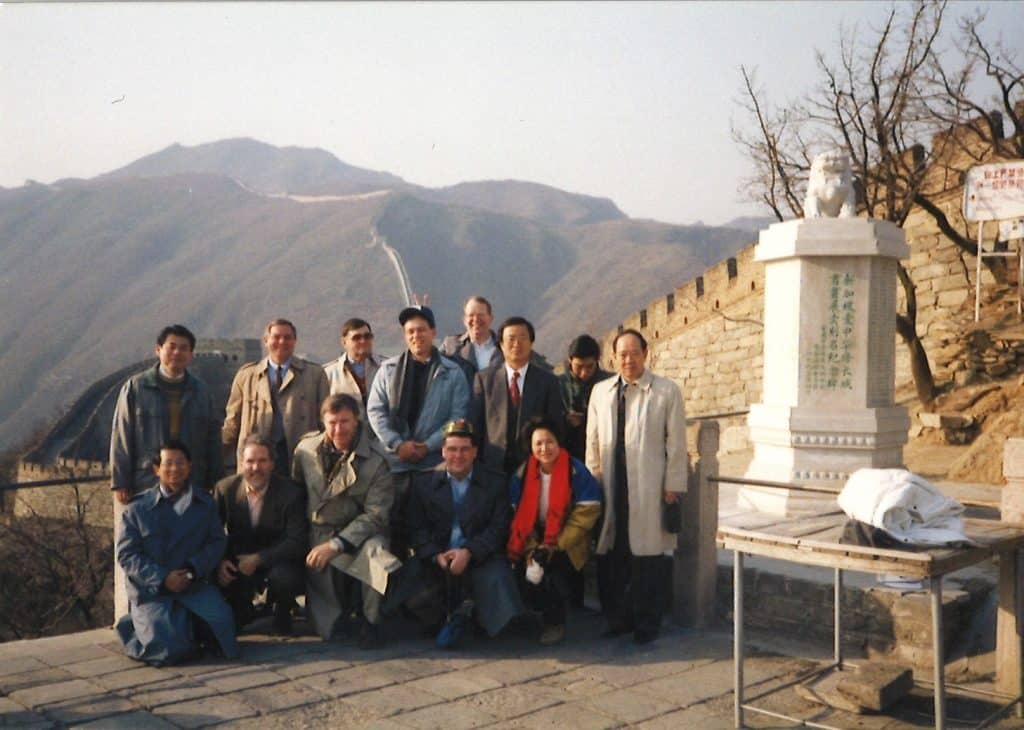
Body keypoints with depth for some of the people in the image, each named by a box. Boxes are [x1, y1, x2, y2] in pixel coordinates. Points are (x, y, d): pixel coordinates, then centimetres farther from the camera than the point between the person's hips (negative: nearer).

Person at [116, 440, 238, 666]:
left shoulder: (204, 502, 10)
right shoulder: (138, 508, 3)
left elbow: (217, 541, 4)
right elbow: (126, 554, -3)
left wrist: (194, 568, -15)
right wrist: (162, 578, -16)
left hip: (195, 586, 2)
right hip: (151, 591, -2)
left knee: (221, 622, -24)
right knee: (169, 647, -23)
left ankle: (192, 625, 11)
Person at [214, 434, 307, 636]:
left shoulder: (291, 493, -14)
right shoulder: (225, 488, -4)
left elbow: (297, 542, -18)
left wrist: (258, 559, -26)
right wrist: (219, 561, -19)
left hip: (277, 561, -3)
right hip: (237, 560, 3)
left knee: (285, 577, -35)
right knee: (215, 578, -25)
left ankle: (282, 612, 3)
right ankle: (242, 612, 11)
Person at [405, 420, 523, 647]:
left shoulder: (495, 483, 7)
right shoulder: (423, 483, 11)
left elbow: (498, 528, -2)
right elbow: (417, 529, 6)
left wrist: (469, 552, -17)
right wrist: (437, 555, -13)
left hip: (479, 557, -2)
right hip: (436, 558, 2)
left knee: (496, 575, -31)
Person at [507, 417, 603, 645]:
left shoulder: (577, 472, -13)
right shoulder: (521, 475, -2)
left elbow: (583, 517, -13)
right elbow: (519, 517, 0)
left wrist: (553, 547, -19)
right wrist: (532, 548, -15)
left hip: (567, 546, -3)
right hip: (535, 541, 3)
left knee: (554, 569, -28)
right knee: (523, 571, -21)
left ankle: (555, 623, 1)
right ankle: (544, 613, 9)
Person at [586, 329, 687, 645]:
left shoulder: (667, 391, 0)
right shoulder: (600, 391, 11)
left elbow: (676, 443, -1)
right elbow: (592, 440, 13)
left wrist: (673, 486, -4)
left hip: (649, 489, -3)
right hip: (610, 487, 3)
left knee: (649, 558, 1)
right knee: (610, 556, 6)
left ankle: (647, 626, 16)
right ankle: (617, 620, 22)